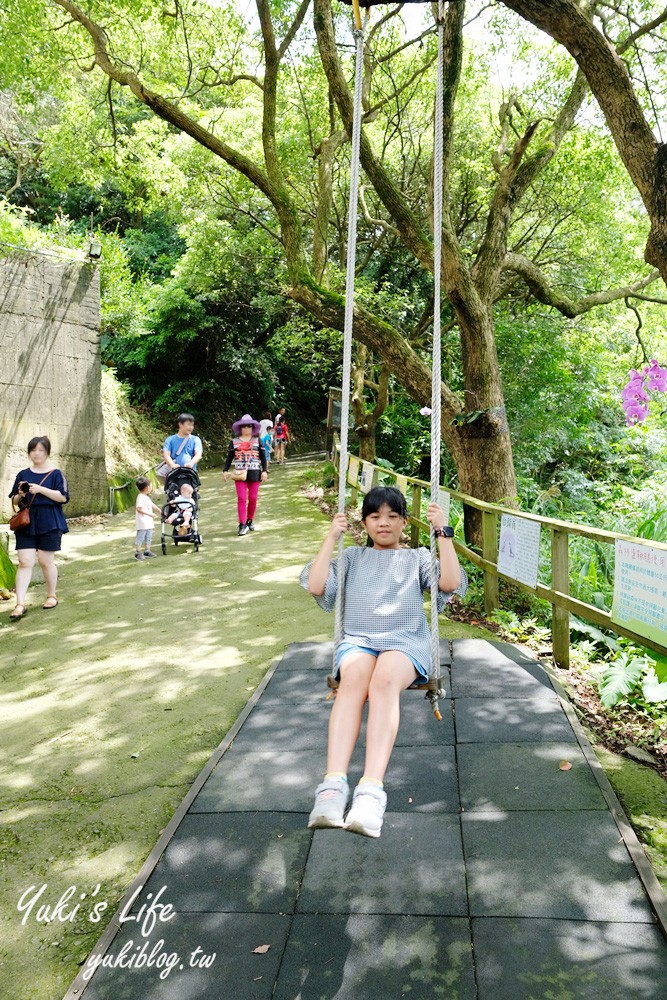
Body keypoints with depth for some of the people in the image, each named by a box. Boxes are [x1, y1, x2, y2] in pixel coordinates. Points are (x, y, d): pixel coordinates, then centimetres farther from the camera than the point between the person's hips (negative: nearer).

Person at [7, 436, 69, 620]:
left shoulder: (55, 473, 0)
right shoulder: (23, 474, 10)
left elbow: (63, 497, -10)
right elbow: (14, 500, 15)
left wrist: (40, 489, -18)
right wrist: (20, 495, -8)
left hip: (49, 523, -3)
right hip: (26, 523, 3)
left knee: (46, 561, 4)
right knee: (24, 562, -3)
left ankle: (52, 596, 23)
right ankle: (20, 604, -5)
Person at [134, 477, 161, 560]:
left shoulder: (146, 497, 15)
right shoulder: (140, 497, -16)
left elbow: (152, 505, 27)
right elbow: (139, 508, -24)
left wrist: (159, 511, 28)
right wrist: (149, 514, -25)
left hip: (148, 521, 10)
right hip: (142, 522, -10)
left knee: (148, 537, 15)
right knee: (140, 537, -4)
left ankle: (147, 551, 24)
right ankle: (137, 552, 3)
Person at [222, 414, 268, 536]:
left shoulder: (257, 441, 6)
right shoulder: (234, 442, 6)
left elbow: (263, 457, 7)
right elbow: (229, 457, 8)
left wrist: (264, 471, -1)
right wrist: (225, 470, 1)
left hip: (254, 473, 1)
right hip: (240, 473, -1)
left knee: (253, 498, 5)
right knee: (241, 499, -8)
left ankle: (249, 521, 20)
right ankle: (242, 525, -9)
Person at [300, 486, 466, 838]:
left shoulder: (417, 557, 24)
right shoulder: (353, 556, 25)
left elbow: (451, 583, 3)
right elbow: (315, 586, 8)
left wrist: (443, 533, 1)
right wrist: (331, 537, 8)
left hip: (406, 642, -1)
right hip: (357, 641, 1)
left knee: (385, 680, -38)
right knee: (353, 678, -37)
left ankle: (371, 789, -50)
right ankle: (333, 784, -49)